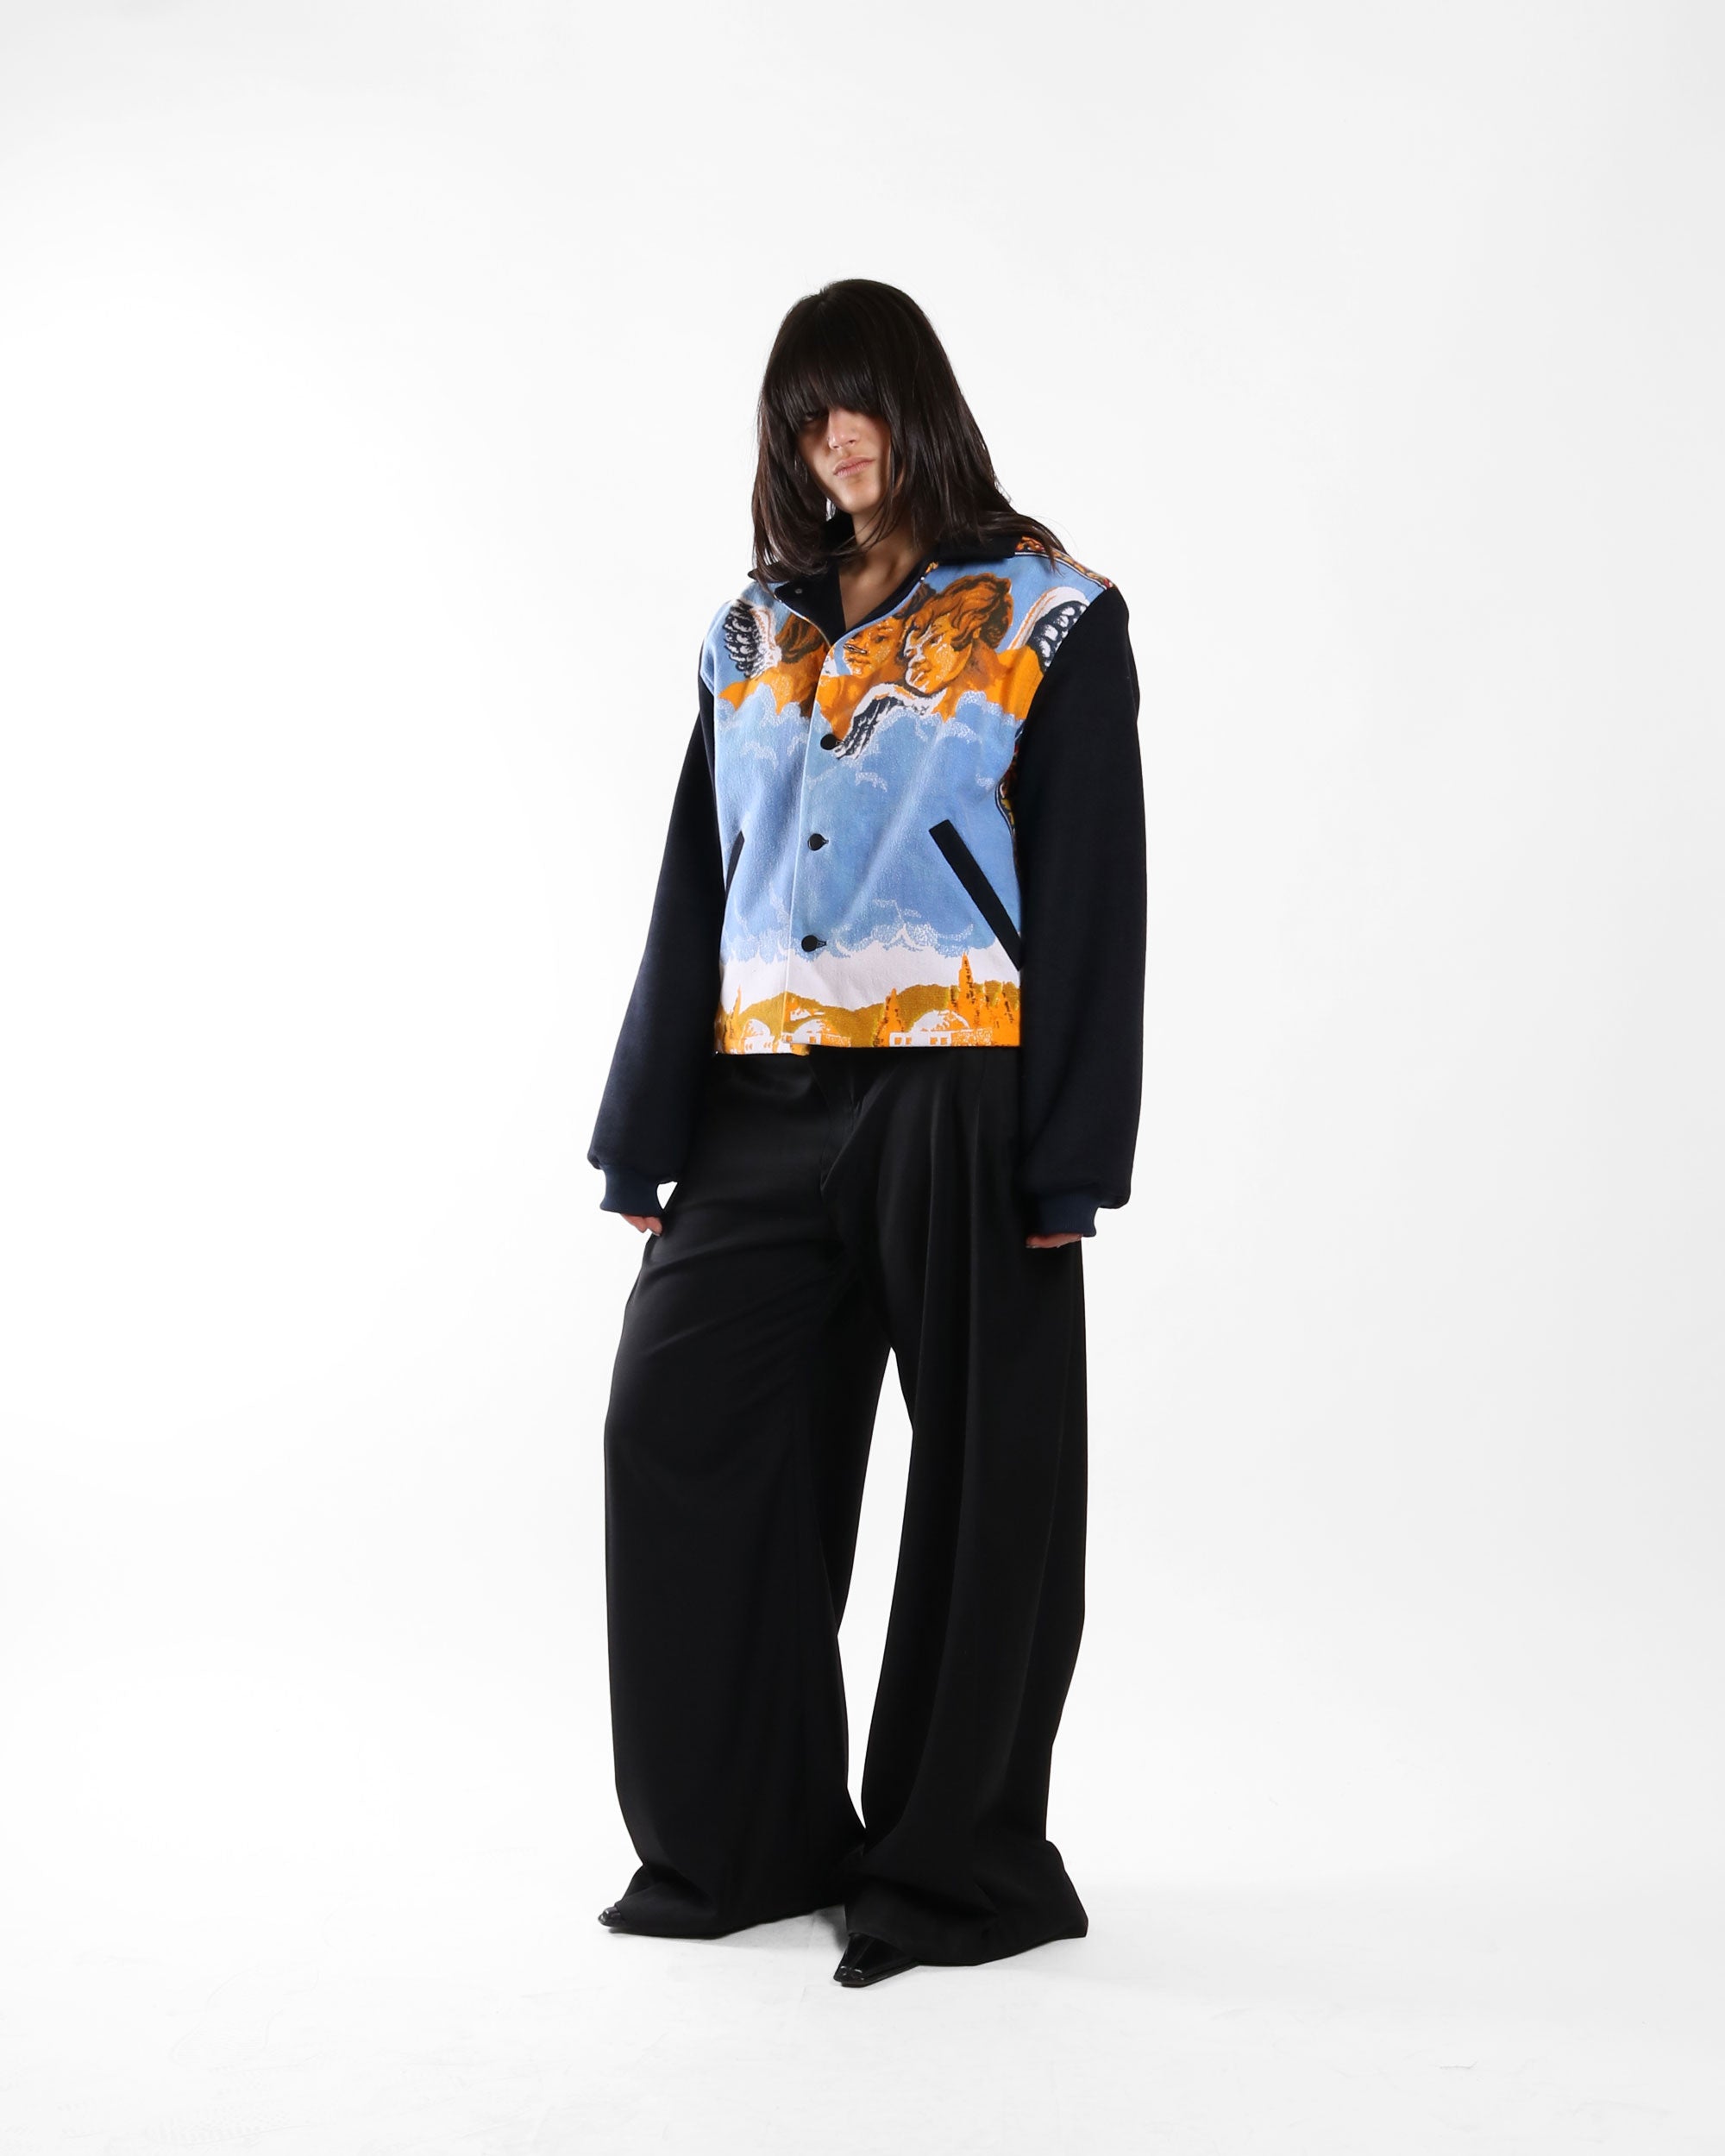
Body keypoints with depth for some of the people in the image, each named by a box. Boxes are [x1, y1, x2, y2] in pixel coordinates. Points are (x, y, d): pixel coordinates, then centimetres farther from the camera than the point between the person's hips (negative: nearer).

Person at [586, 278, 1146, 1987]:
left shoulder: (1049, 616, 2)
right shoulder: (752, 636, 16)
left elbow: (1091, 896, -4)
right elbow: (694, 893, 14)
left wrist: (1067, 1159, -11)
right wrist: (647, 1143, 9)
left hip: (962, 1094, -4)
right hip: (765, 1104, 5)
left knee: (979, 1475, 1)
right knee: (675, 1418, -2)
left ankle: (959, 1863, 16)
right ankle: (744, 1840, 13)